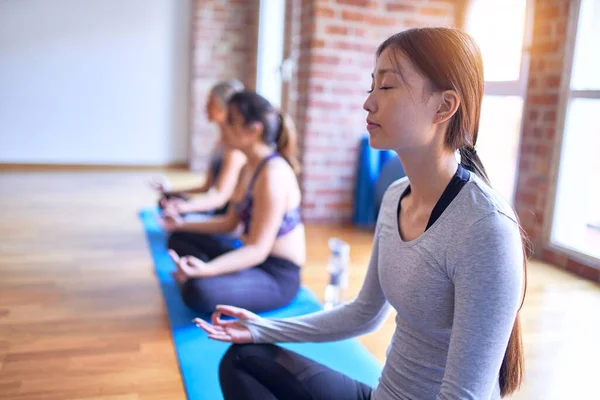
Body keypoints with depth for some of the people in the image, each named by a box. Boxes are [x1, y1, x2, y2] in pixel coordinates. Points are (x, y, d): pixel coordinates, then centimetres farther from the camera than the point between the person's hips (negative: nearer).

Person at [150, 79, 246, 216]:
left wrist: (186, 206, -41)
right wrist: (171, 192, 11)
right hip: (214, 213, 9)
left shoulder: (236, 147, -16)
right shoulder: (222, 143, 14)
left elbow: (220, 196, -25)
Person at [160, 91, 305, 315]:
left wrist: (206, 269, -39)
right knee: (180, 239, 17)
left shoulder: (273, 173, -23)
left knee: (199, 292, -36)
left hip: (277, 277, -10)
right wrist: (182, 225, 18)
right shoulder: (252, 168, 8)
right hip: (254, 262, 10)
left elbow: (258, 250, -25)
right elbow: (230, 222, 17)